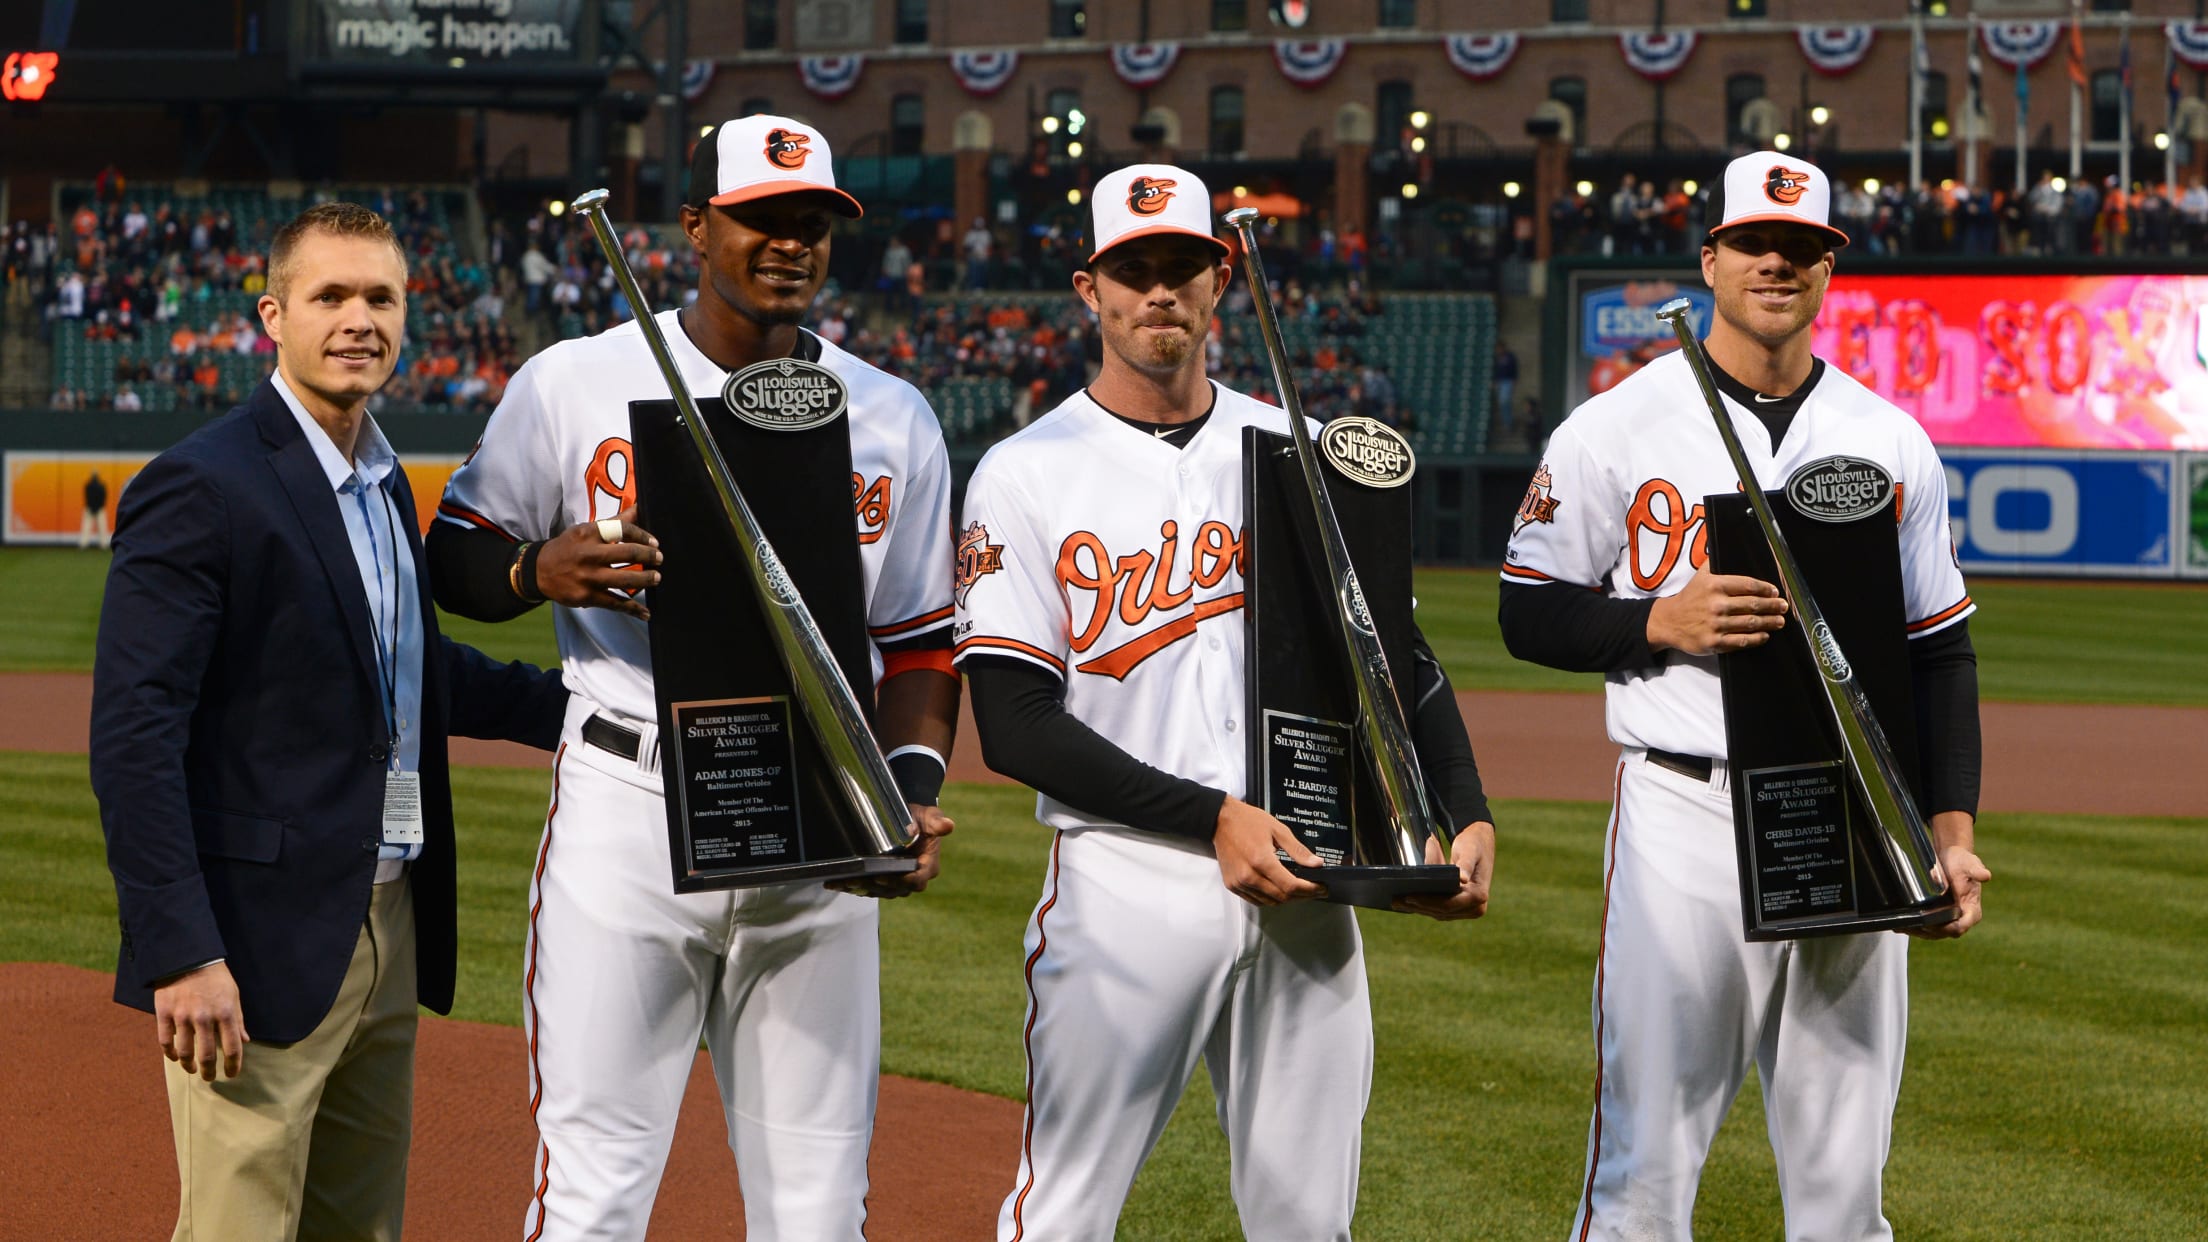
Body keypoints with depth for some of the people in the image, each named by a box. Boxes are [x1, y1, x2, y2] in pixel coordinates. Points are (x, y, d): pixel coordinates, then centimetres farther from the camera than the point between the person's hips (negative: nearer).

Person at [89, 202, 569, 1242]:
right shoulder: (199, 488, -14)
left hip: (391, 925, 9)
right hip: (264, 944, -9)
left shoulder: (382, 481, 13)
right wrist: (180, 954, -24)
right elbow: (134, 737, -19)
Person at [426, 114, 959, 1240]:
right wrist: (541, 570, -14)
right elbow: (454, 559, 8)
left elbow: (918, 640, 14)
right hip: (627, 809, -3)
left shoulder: (894, 419, 11)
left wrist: (912, 787, -3)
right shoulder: (573, 384, 3)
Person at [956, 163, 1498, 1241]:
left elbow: (1396, 655, 14)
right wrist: (1213, 819, -16)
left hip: (1305, 886, 4)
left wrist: (1467, 816, -3)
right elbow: (1014, 727, -9)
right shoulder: (1026, 476, -1)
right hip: (1128, 879, -4)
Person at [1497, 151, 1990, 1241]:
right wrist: (1662, 623, -14)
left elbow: (1940, 650, 14)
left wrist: (1952, 824, 3)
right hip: (1686, 816, -3)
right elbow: (1530, 617, 3)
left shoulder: (1892, 442, 11)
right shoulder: (1618, 428, 1)